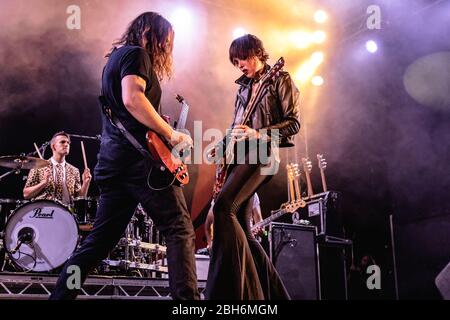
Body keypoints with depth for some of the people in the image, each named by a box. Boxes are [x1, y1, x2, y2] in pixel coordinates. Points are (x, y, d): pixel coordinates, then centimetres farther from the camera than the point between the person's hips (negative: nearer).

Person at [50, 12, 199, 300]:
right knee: (180, 231, -5)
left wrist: (162, 129, 25)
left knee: (101, 238, 11)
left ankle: (60, 295, 13)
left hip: (113, 160, 9)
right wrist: (171, 134, -15)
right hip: (140, 157, -9)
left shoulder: (115, 57, 25)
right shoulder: (137, 53, -4)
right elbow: (132, 99, -21)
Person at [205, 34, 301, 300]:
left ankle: (229, 290, -25)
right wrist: (224, 146, 9)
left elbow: (294, 123, -6)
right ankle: (274, 292, 12)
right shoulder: (244, 86, 23)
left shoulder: (281, 80, 3)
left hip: (263, 153, -8)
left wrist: (258, 134, -19)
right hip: (241, 155, 8)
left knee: (223, 208, -28)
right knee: (241, 231, 3)